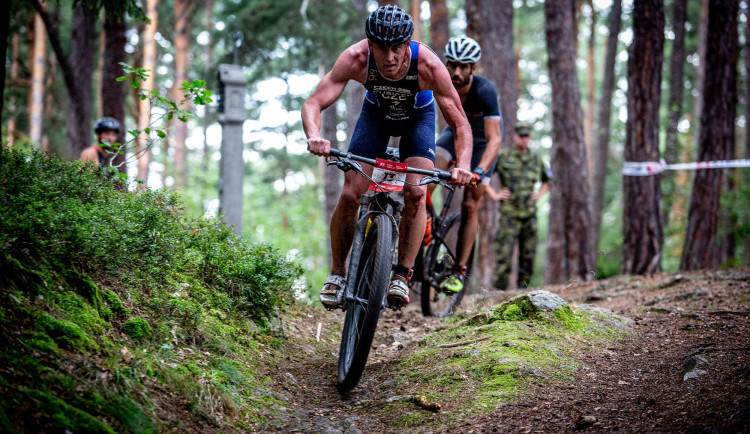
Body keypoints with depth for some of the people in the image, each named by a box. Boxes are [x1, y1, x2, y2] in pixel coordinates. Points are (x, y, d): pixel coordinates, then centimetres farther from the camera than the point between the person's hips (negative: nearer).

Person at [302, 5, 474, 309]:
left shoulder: (428, 64, -37)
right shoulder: (356, 58, -36)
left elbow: (460, 123, -32)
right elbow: (313, 104, -36)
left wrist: (463, 165, -50)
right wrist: (314, 136, -57)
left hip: (418, 116, -1)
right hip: (376, 113, 1)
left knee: (415, 193, -22)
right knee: (350, 195, -12)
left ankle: (402, 275, -9)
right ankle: (337, 273, 6)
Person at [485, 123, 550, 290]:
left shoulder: (536, 160, 13)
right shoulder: (503, 156, 1)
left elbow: (547, 179, 31)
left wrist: (539, 194, 14)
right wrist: (493, 194, -2)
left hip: (529, 213, 4)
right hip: (509, 213, -4)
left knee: (528, 254, 4)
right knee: (505, 253, -11)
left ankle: (523, 286, 13)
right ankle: (500, 288, -7)